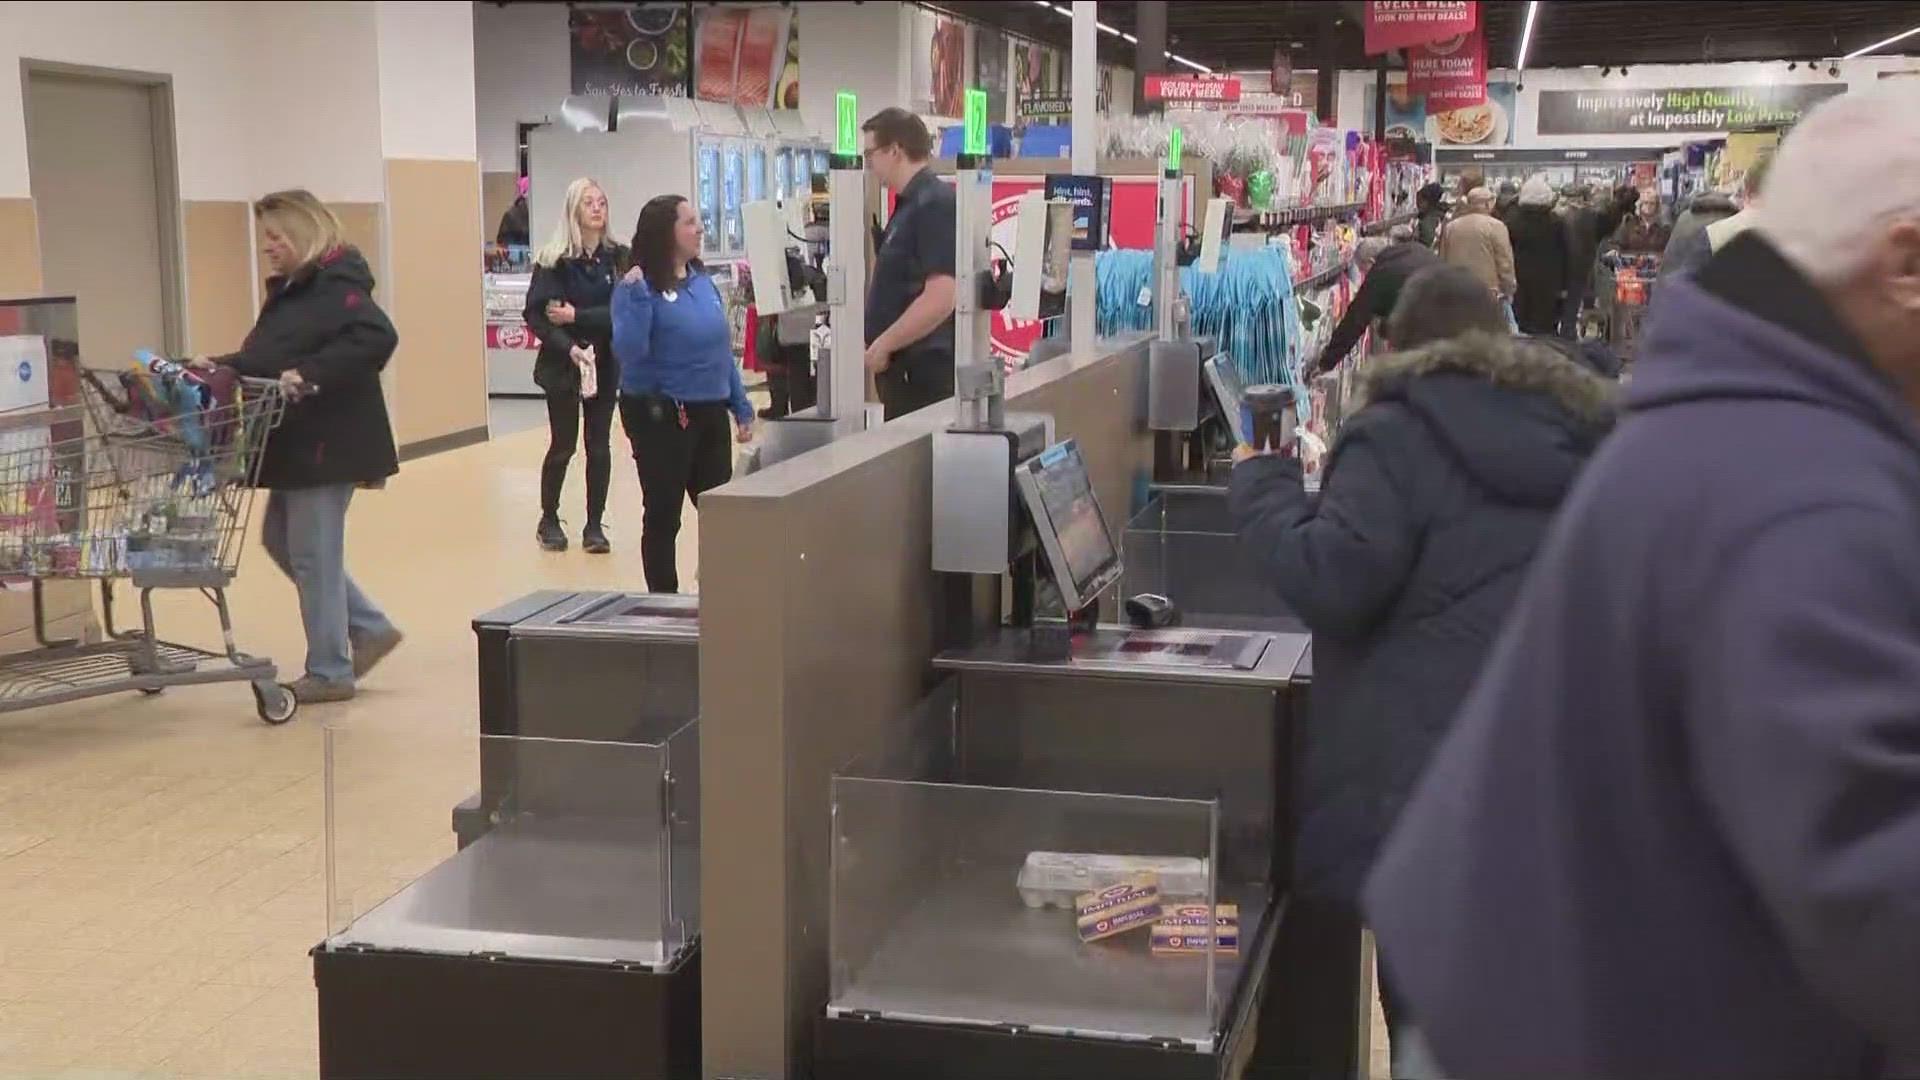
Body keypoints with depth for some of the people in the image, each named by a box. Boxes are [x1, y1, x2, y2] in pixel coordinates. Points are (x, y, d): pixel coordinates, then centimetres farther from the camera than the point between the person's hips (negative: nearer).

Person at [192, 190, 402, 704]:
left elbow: (378, 337, -31)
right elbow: (267, 356, 19)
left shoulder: (337, 286, -16)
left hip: (329, 444, -10)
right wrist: (222, 367, 6)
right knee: (280, 541, 17)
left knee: (313, 554, -2)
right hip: (297, 444, 10)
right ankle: (371, 627, 25)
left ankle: (330, 672, 12)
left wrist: (310, 375, -33)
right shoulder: (290, 288, 15)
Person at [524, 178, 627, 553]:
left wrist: (576, 316, -17)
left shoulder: (617, 257, 0)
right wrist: (569, 348, -24)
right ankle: (549, 520, 22)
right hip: (563, 364, -2)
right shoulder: (554, 259, -7)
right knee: (562, 445, 5)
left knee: (599, 446, 5)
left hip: (605, 364, 2)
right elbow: (536, 315, -12)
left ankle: (594, 526, 14)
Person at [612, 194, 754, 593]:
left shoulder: (703, 281, 8)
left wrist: (742, 407, 14)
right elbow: (628, 352, -21)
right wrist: (636, 295, -27)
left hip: (710, 413, 6)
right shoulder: (639, 287, -10)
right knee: (663, 516, 4)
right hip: (660, 416, -6)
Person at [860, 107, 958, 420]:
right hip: (904, 367, 10)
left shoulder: (934, 205, -15)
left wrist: (883, 345, -17)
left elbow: (941, 298, -24)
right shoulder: (910, 204, 16)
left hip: (923, 371, -10)